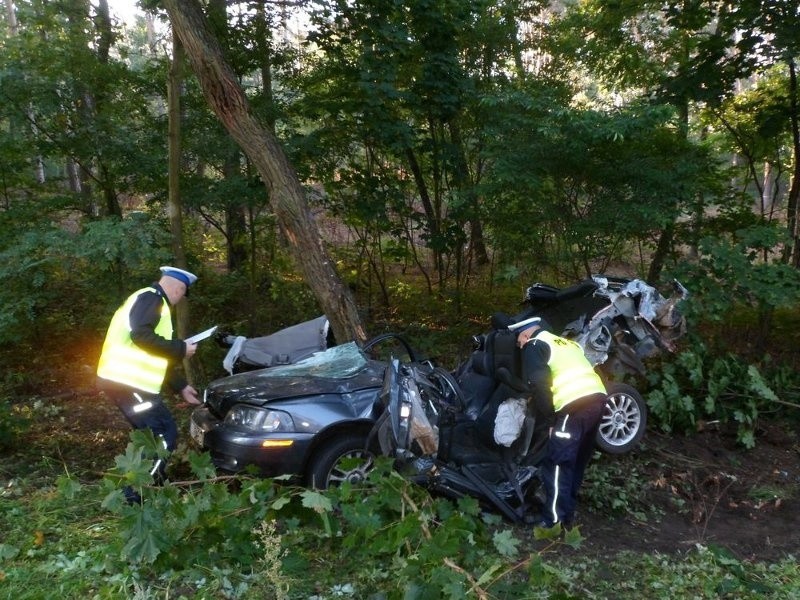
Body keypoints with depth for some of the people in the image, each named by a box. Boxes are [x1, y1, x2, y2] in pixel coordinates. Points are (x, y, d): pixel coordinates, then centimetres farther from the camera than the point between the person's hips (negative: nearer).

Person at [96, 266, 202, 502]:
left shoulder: (151, 301, 25)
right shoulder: (151, 298, -7)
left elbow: (157, 356, 29)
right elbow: (141, 335, -23)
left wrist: (181, 387, 31)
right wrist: (180, 348, -13)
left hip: (125, 380, 10)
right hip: (127, 381, -10)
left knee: (152, 435, 18)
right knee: (164, 434, -6)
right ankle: (135, 496, -4)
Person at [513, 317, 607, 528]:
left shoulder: (534, 346, 7)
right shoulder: (566, 342, 31)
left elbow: (539, 383, -7)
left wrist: (549, 420, 0)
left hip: (576, 405, -8)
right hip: (597, 397, 9)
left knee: (557, 463, -1)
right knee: (577, 461, 19)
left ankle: (554, 520, 1)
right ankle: (567, 513, 28)